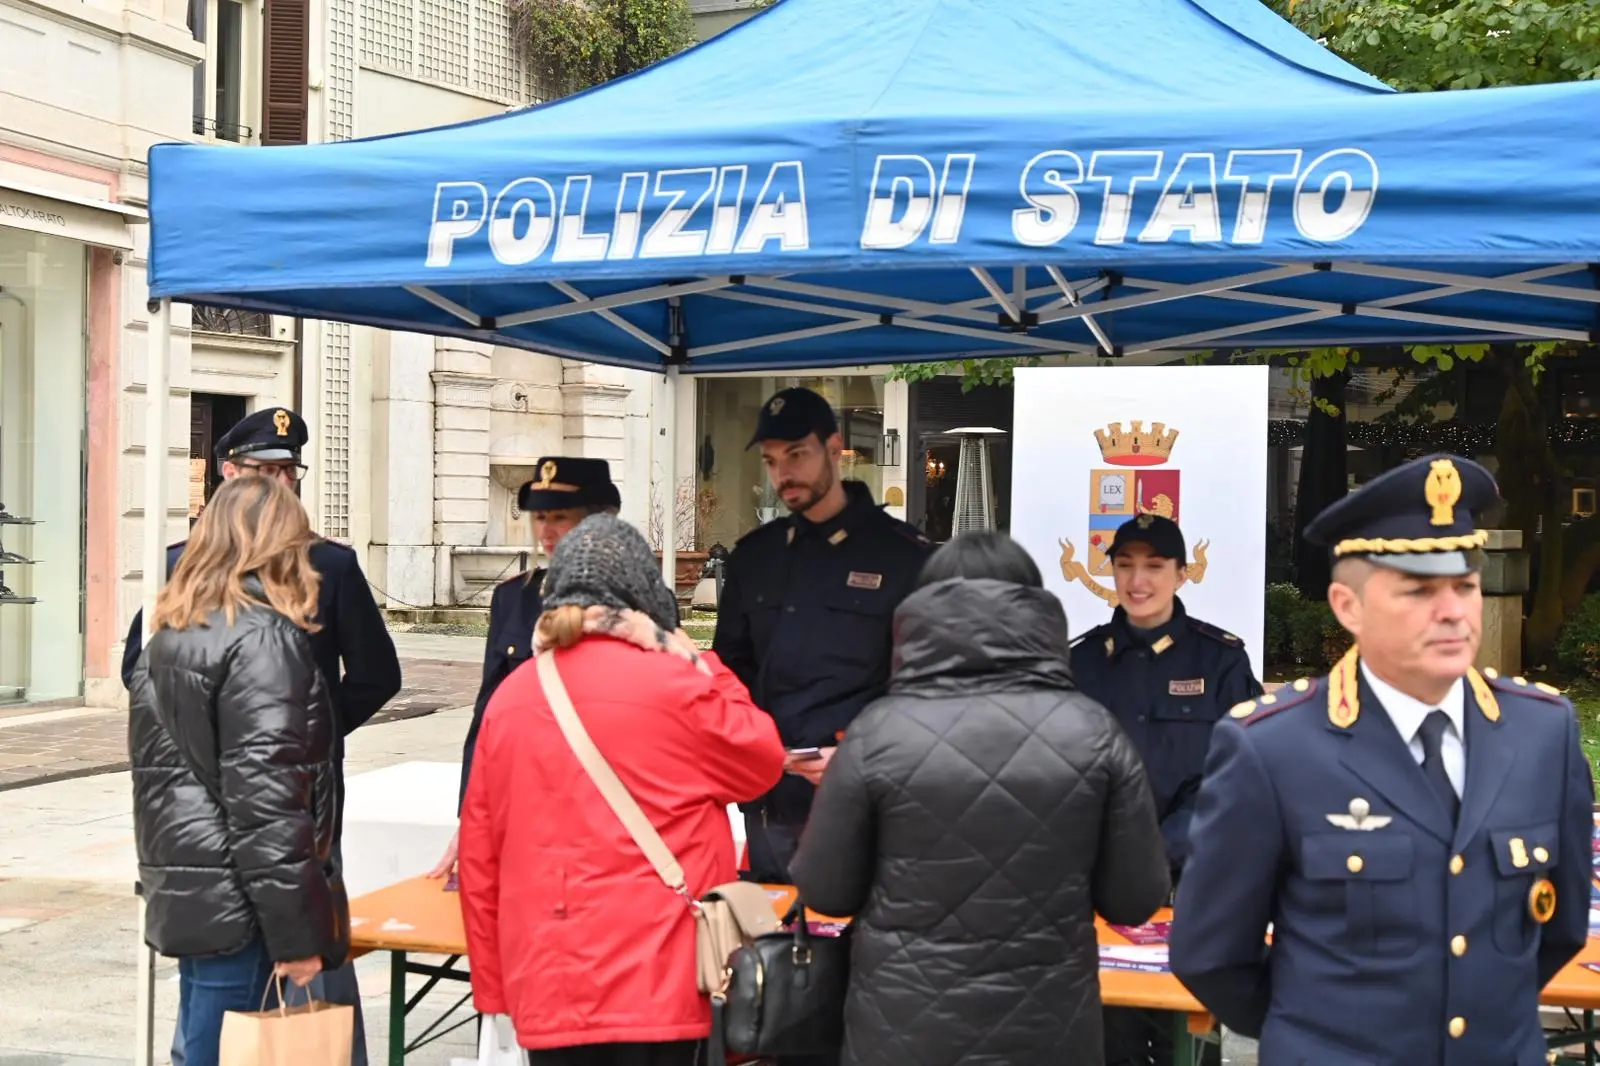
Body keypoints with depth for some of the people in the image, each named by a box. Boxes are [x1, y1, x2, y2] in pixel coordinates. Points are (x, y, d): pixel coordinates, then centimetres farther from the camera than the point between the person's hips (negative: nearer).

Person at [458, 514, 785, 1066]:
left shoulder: (508, 697, 6)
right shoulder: (671, 684, -9)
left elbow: (479, 854, 10)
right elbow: (763, 760, 6)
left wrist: (494, 983, 17)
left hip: (542, 988, 5)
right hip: (654, 987, -4)